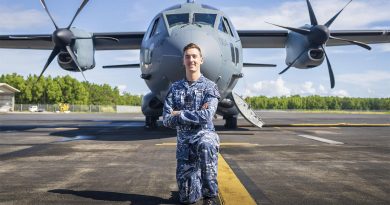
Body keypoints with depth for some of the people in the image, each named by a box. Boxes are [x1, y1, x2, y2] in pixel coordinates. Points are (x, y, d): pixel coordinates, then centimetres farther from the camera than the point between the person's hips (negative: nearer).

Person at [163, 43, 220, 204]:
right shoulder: (175, 88, 7)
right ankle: (197, 178, 35)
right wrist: (196, 114, -12)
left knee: (206, 144, -42)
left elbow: (206, 116, -18)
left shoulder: (209, 86, -2)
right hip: (183, 142, 3)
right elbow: (167, 120, -3)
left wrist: (179, 114, -9)